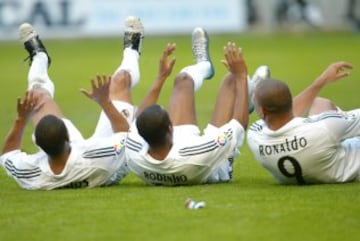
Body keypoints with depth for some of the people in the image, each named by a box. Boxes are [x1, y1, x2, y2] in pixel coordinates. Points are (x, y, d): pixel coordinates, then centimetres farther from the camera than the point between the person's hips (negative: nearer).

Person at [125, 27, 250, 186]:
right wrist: (241, 75, -23)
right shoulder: (199, 155, -49)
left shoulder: (133, 156, -36)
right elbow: (239, 123, -31)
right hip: (215, 172, -4)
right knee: (232, 80, 6)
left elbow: (142, 121, -11)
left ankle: (203, 66, 51)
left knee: (183, 79, 11)